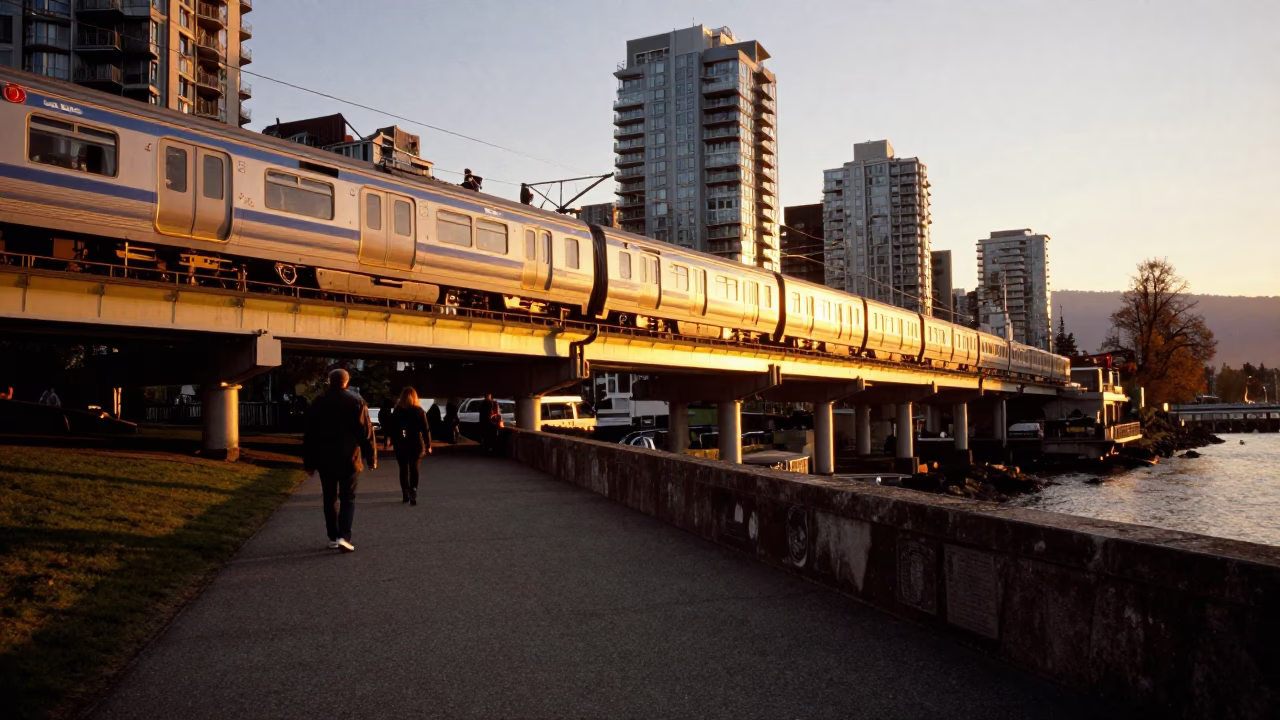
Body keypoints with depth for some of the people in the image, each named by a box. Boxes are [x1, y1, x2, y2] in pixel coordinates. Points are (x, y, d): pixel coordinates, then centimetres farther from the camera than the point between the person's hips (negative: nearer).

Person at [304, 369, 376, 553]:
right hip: (349, 459, -2)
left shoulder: (318, 403, 3)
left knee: (330, 499, 13)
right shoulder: (357, 401, -3)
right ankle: (343, 537, -13)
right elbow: (366, 432, -4)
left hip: (325, 460, 2)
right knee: (348, 499, 2)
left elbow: (309, 435, 4)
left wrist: (309, 462, 10)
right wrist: (371, 457, 3)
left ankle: (333, 537, 15)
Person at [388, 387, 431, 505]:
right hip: (416, 444, -1)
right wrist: (428, 445, -2)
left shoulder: (397, 412, -1)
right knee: (414, 469, 2)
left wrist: (393, 442, 3)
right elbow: (425, 430, -5)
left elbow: (392, 429, -3)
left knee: (404, 469, 11)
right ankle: (413, 491, -19)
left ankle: (405, 495, 14)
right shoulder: (419, 411, -3)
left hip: (401, 445, 1)